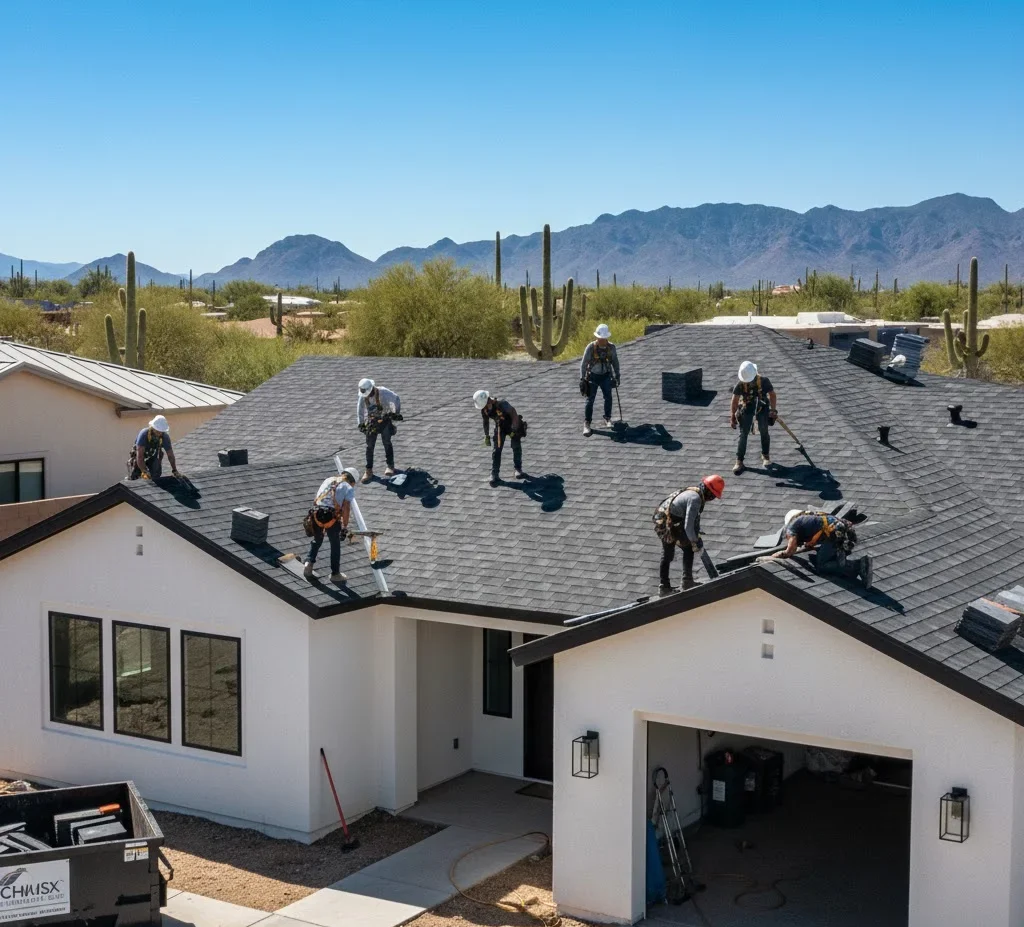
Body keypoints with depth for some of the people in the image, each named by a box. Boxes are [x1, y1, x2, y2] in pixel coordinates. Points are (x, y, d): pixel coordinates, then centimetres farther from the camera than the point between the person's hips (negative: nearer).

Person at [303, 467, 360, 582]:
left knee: (317, 540, 27)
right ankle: (335, 574, 23)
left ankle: (308, 563, 14)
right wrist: (345, 527, 0)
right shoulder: (349, 488, 8)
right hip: (332, 516, -4)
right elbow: (346, 508, -4)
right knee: (335, 545, 14)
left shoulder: (328, 480, 23)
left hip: (316, 513, 4)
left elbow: (315, 500, 20)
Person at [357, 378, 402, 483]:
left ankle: (390, 466, 17)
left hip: (385, 420, -3)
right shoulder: (362, 396, -11)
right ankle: (369, 470, 5)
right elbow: (360, 410, 1)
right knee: (370, 445, 0)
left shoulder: (383, 393, -23)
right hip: (371, 421, 3)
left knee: (387, 443, 0)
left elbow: (396, 399, -9)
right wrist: (361, 424, -3)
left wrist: (396, 413, -3)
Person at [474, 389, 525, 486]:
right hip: (500, 427, 4)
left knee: (516, 447, 4)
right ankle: (494, 475, -5)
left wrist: (514, 431, -31)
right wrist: (486, 436, 4)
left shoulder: (502, 404, -35)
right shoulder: (484, 409, -16)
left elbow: (515, 415, -31)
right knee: (496, 450, -6)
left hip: (513, 425, -4)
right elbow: (486, 422, 2)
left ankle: (518, 469, 24)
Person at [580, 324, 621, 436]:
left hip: (605, 376, 2)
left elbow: (615, 362, 7)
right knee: (590, 400, -3)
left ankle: (607, 419, 3)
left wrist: (617, 375, 9)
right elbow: (584, 363, -10)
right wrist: (582, 379, -13)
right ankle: (586, 424, 6)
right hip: (593, 376, -2)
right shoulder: (591, 347, -17)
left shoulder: (611, 347, -9)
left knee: (608, 396, -12)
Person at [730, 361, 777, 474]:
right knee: (743, 434, -4)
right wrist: (732, 417, -11)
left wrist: (773, 410, -4)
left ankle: (766, 456, 27)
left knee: (764, 432, 7)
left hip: (762, 408, 0)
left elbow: (772, 394, -5)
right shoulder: (740, 385, -18)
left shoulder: (764, 381, -19)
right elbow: (735, 401, -10)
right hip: (747, 409, 0)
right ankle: (739, 461, -1)